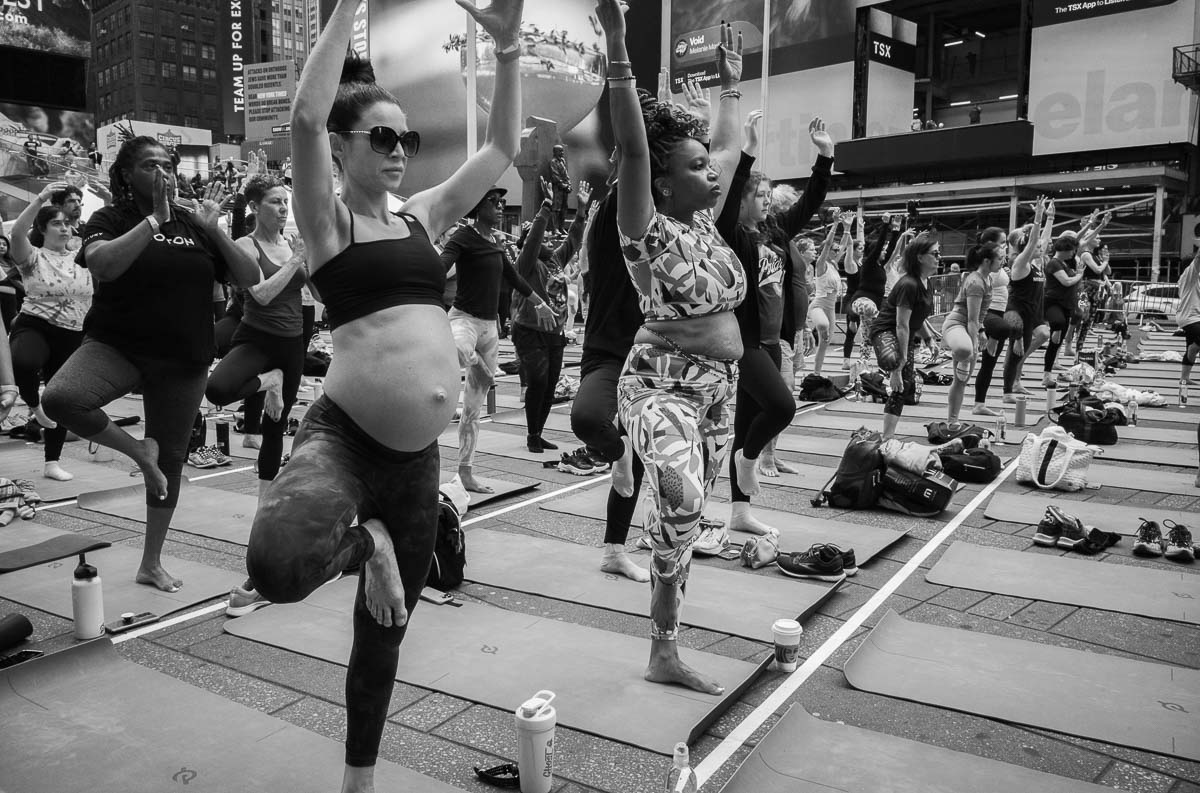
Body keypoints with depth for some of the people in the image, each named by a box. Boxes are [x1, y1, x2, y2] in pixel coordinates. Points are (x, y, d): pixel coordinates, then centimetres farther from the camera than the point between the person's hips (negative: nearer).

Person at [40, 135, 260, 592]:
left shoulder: (193, 225, 6)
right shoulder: (110, 220, -1)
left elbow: (250, 280, -1)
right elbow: (103, 265, -24)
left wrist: (214, 229, -12)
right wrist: (155, 218, -21)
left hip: (184, 361, 3)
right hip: (116, 347, -2)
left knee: (171, 458, 10)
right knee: (58, 399, -32)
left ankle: (152, 564, 28)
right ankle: (138, 450, -3)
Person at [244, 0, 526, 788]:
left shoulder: (422, 217, 15)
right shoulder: (329, 219, 1)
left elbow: (503, 146, 16)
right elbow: (306, 116, -17)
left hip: (417, 455, 5)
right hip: (344, 435, -4)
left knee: (384, 629, 16)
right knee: (277, 566, -35)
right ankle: (360, 539, 1)